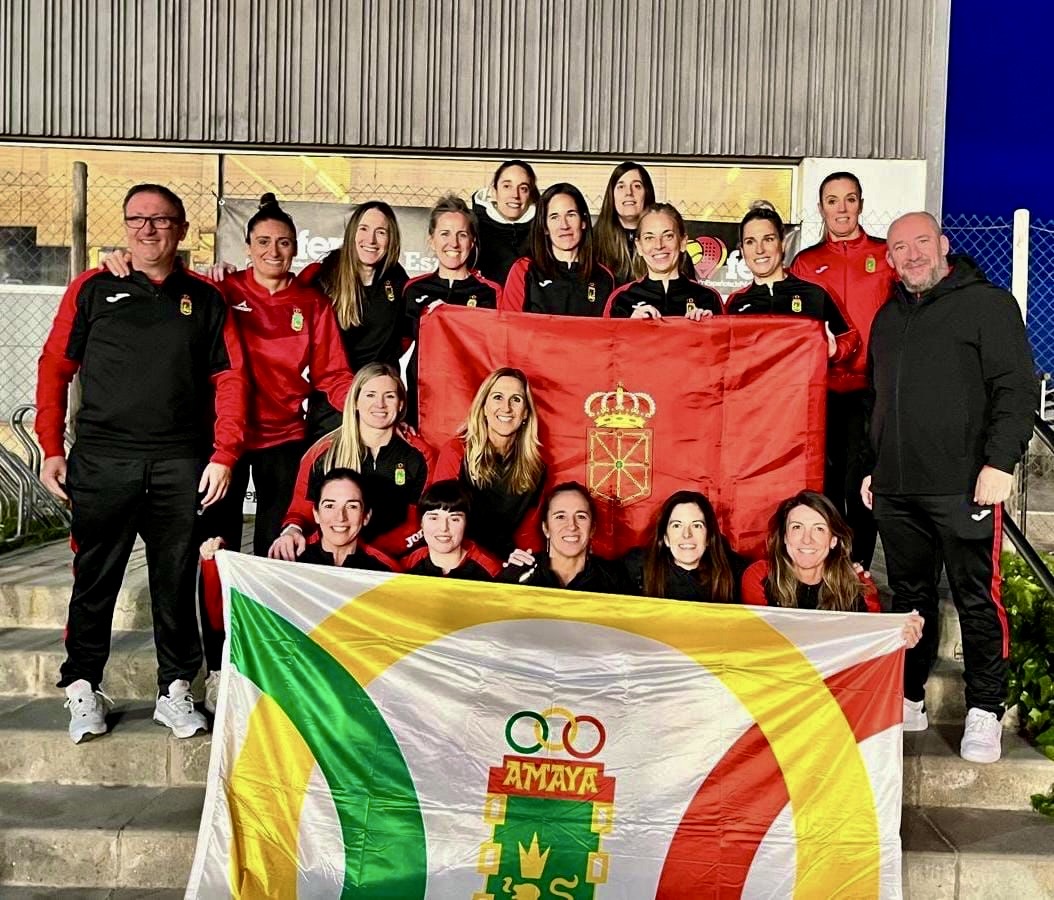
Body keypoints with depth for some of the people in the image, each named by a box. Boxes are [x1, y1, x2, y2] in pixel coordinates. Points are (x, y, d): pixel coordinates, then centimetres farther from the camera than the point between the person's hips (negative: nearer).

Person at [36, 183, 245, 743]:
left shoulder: (204, 299, 10)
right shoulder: (92, 290, 8)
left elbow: (229, 380, 6)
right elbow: (55, 367, 8)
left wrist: (223, 455, -3)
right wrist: (51, 448, 1)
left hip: (181, 465, 1)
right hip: (102, 461, 0)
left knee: (176, 580, 6)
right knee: (95, 578, 4)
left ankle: (175, 690, 18)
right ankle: (83, 689, 18)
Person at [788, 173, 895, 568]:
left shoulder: (886, 255, 7)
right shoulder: (805, 263, 11)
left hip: (870, 390, -1)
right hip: (821, 391, 2)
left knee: (859, 486, -3)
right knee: (825, 484, 8)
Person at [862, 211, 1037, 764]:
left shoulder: (987, 304, 0)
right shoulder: (888, 317, 19)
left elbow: (1017, 388, -7)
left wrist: (1000, 461, -16)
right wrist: (870, 467, 20)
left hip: (964, 488, -6)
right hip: (895, 490, 6)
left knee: (977, 599, -2)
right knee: (909, 595, 12)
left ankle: (984, 711, 9)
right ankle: (908, 699, 22)